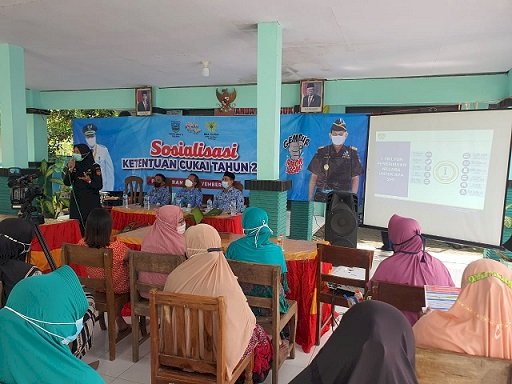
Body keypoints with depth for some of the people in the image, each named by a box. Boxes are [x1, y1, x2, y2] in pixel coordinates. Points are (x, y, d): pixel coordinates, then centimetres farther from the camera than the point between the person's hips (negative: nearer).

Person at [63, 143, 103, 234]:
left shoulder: (94, 167, -5)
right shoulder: (73, 166, 8)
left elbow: (99, 186, -8)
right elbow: (66, 183, 0)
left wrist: (89, 181, -24)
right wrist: (70, 169, -11)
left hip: (91, 203, -4)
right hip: (76, 202, 4)